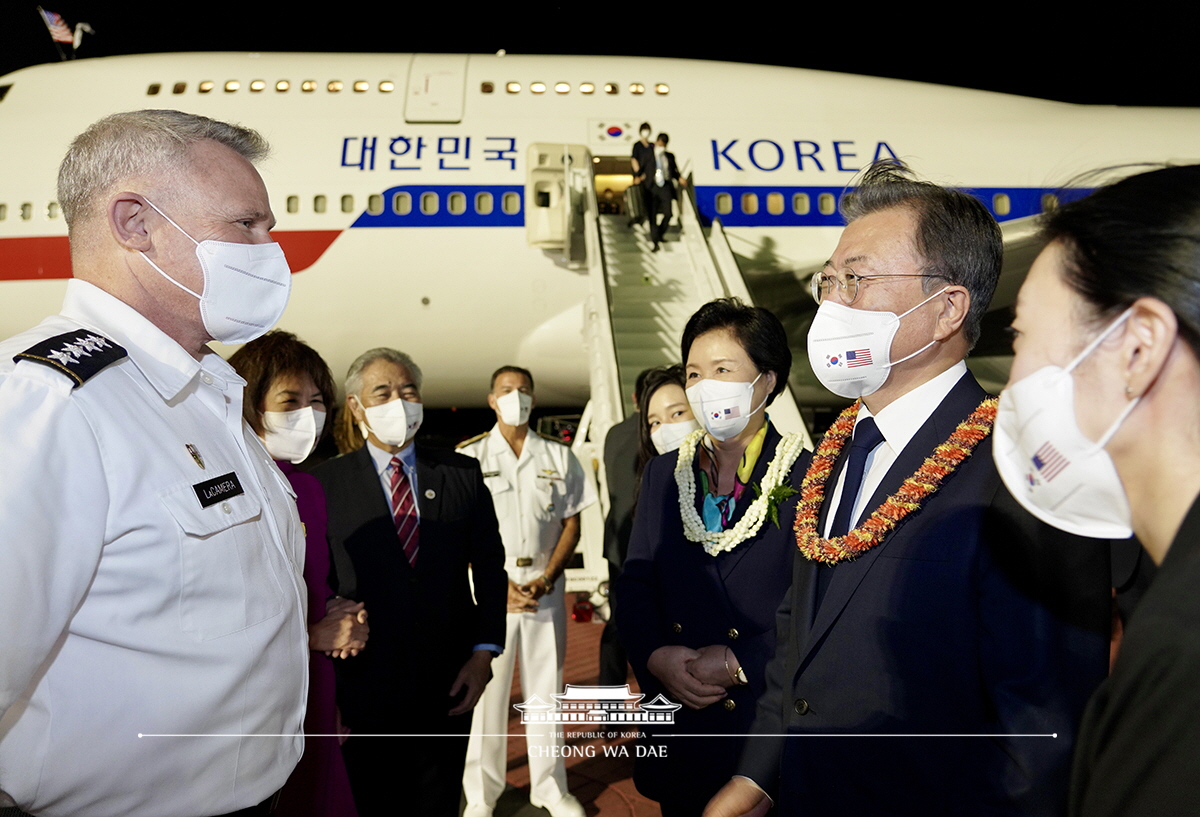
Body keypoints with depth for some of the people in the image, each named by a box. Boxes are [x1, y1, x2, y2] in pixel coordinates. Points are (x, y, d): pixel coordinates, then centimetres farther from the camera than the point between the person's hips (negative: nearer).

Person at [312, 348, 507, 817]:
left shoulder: (463, 473, 2)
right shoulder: (325, 483, -4)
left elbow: (490, 565, 4)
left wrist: (484, 652, -4)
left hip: (449, 686, 2)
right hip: (364, 687, -2)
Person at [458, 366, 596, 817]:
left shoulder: (559, 457, 5)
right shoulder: (469, 455, 0)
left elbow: (571, 524, 6)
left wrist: (545, 580, -7)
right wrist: (499, 586, -12)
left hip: (545, 587, 2)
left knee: (546, 687, 10)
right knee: (485, 689, 3)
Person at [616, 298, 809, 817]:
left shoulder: (808, 477, -8)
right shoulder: (663, 472, 6)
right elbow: (635, 583, 4)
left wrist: (741, 662, -18)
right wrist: (657, 657, -12)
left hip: (772, 719, -3)